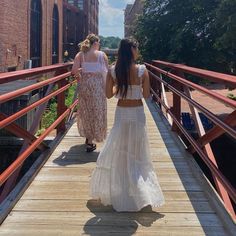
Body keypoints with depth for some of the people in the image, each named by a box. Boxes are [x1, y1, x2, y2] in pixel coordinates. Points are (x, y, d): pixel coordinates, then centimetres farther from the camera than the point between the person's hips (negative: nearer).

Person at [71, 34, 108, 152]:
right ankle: (90, 142, 5)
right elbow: (107, 71, -6)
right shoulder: (101, 55, -4)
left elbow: (74, 70, -11)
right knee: (96, 111, 5)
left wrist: (80, 76, 8)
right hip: (97, 84, -3)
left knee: (86, 111, 18)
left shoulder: (80, 55, 1)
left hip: (84, 84, 3)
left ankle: (88, 136, 31)